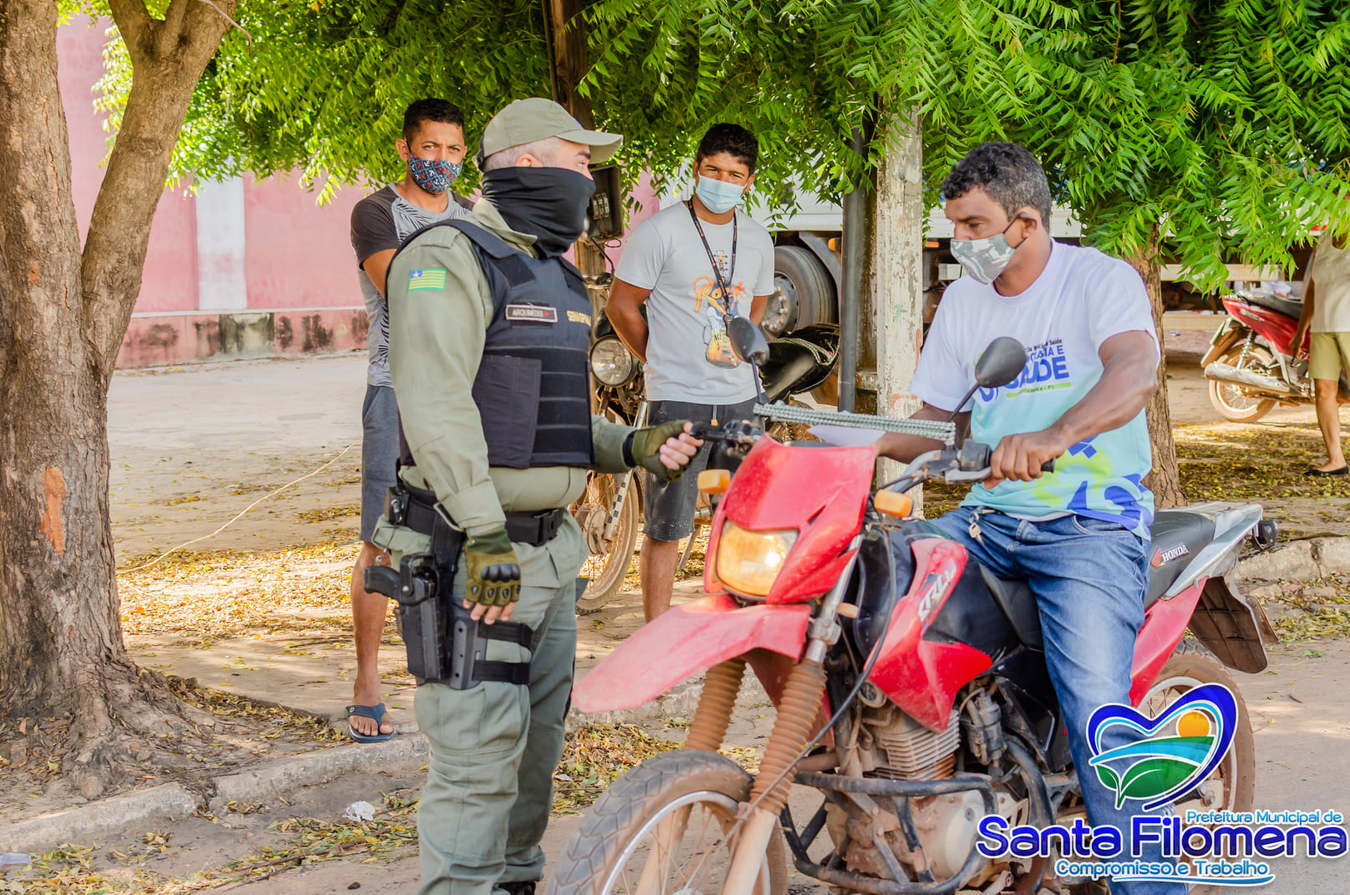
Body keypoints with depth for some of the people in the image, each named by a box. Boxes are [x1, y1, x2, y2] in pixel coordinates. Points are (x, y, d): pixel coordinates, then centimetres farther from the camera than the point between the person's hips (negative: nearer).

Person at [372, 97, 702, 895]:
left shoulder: (557, 276, 21)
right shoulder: (450, 258, -10)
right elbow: (436, 404, -21)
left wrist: (634, 447, 7)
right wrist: (484, 532, -27)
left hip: (549, 548, 9)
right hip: (470, 553, -9)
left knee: (537, 740, 15)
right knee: (482, 749, -11)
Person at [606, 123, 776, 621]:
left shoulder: (757, 240, 12)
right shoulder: (660, 231, -6)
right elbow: (621, 306, -1)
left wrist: (743, 350, 15)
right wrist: (662, 362, 5)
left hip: (740, 398, 6)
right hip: (677, 399, -5)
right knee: (667, 525, -4)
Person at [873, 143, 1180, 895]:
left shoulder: (1100, 278, -5)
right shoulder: (963, 303, 15)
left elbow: (1136, 371, -25)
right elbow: (932, 426, 19)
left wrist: (1053, 438, -44)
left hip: (1093, 522, -6)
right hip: (990, 517, 6)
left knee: (1095, 705, -23)